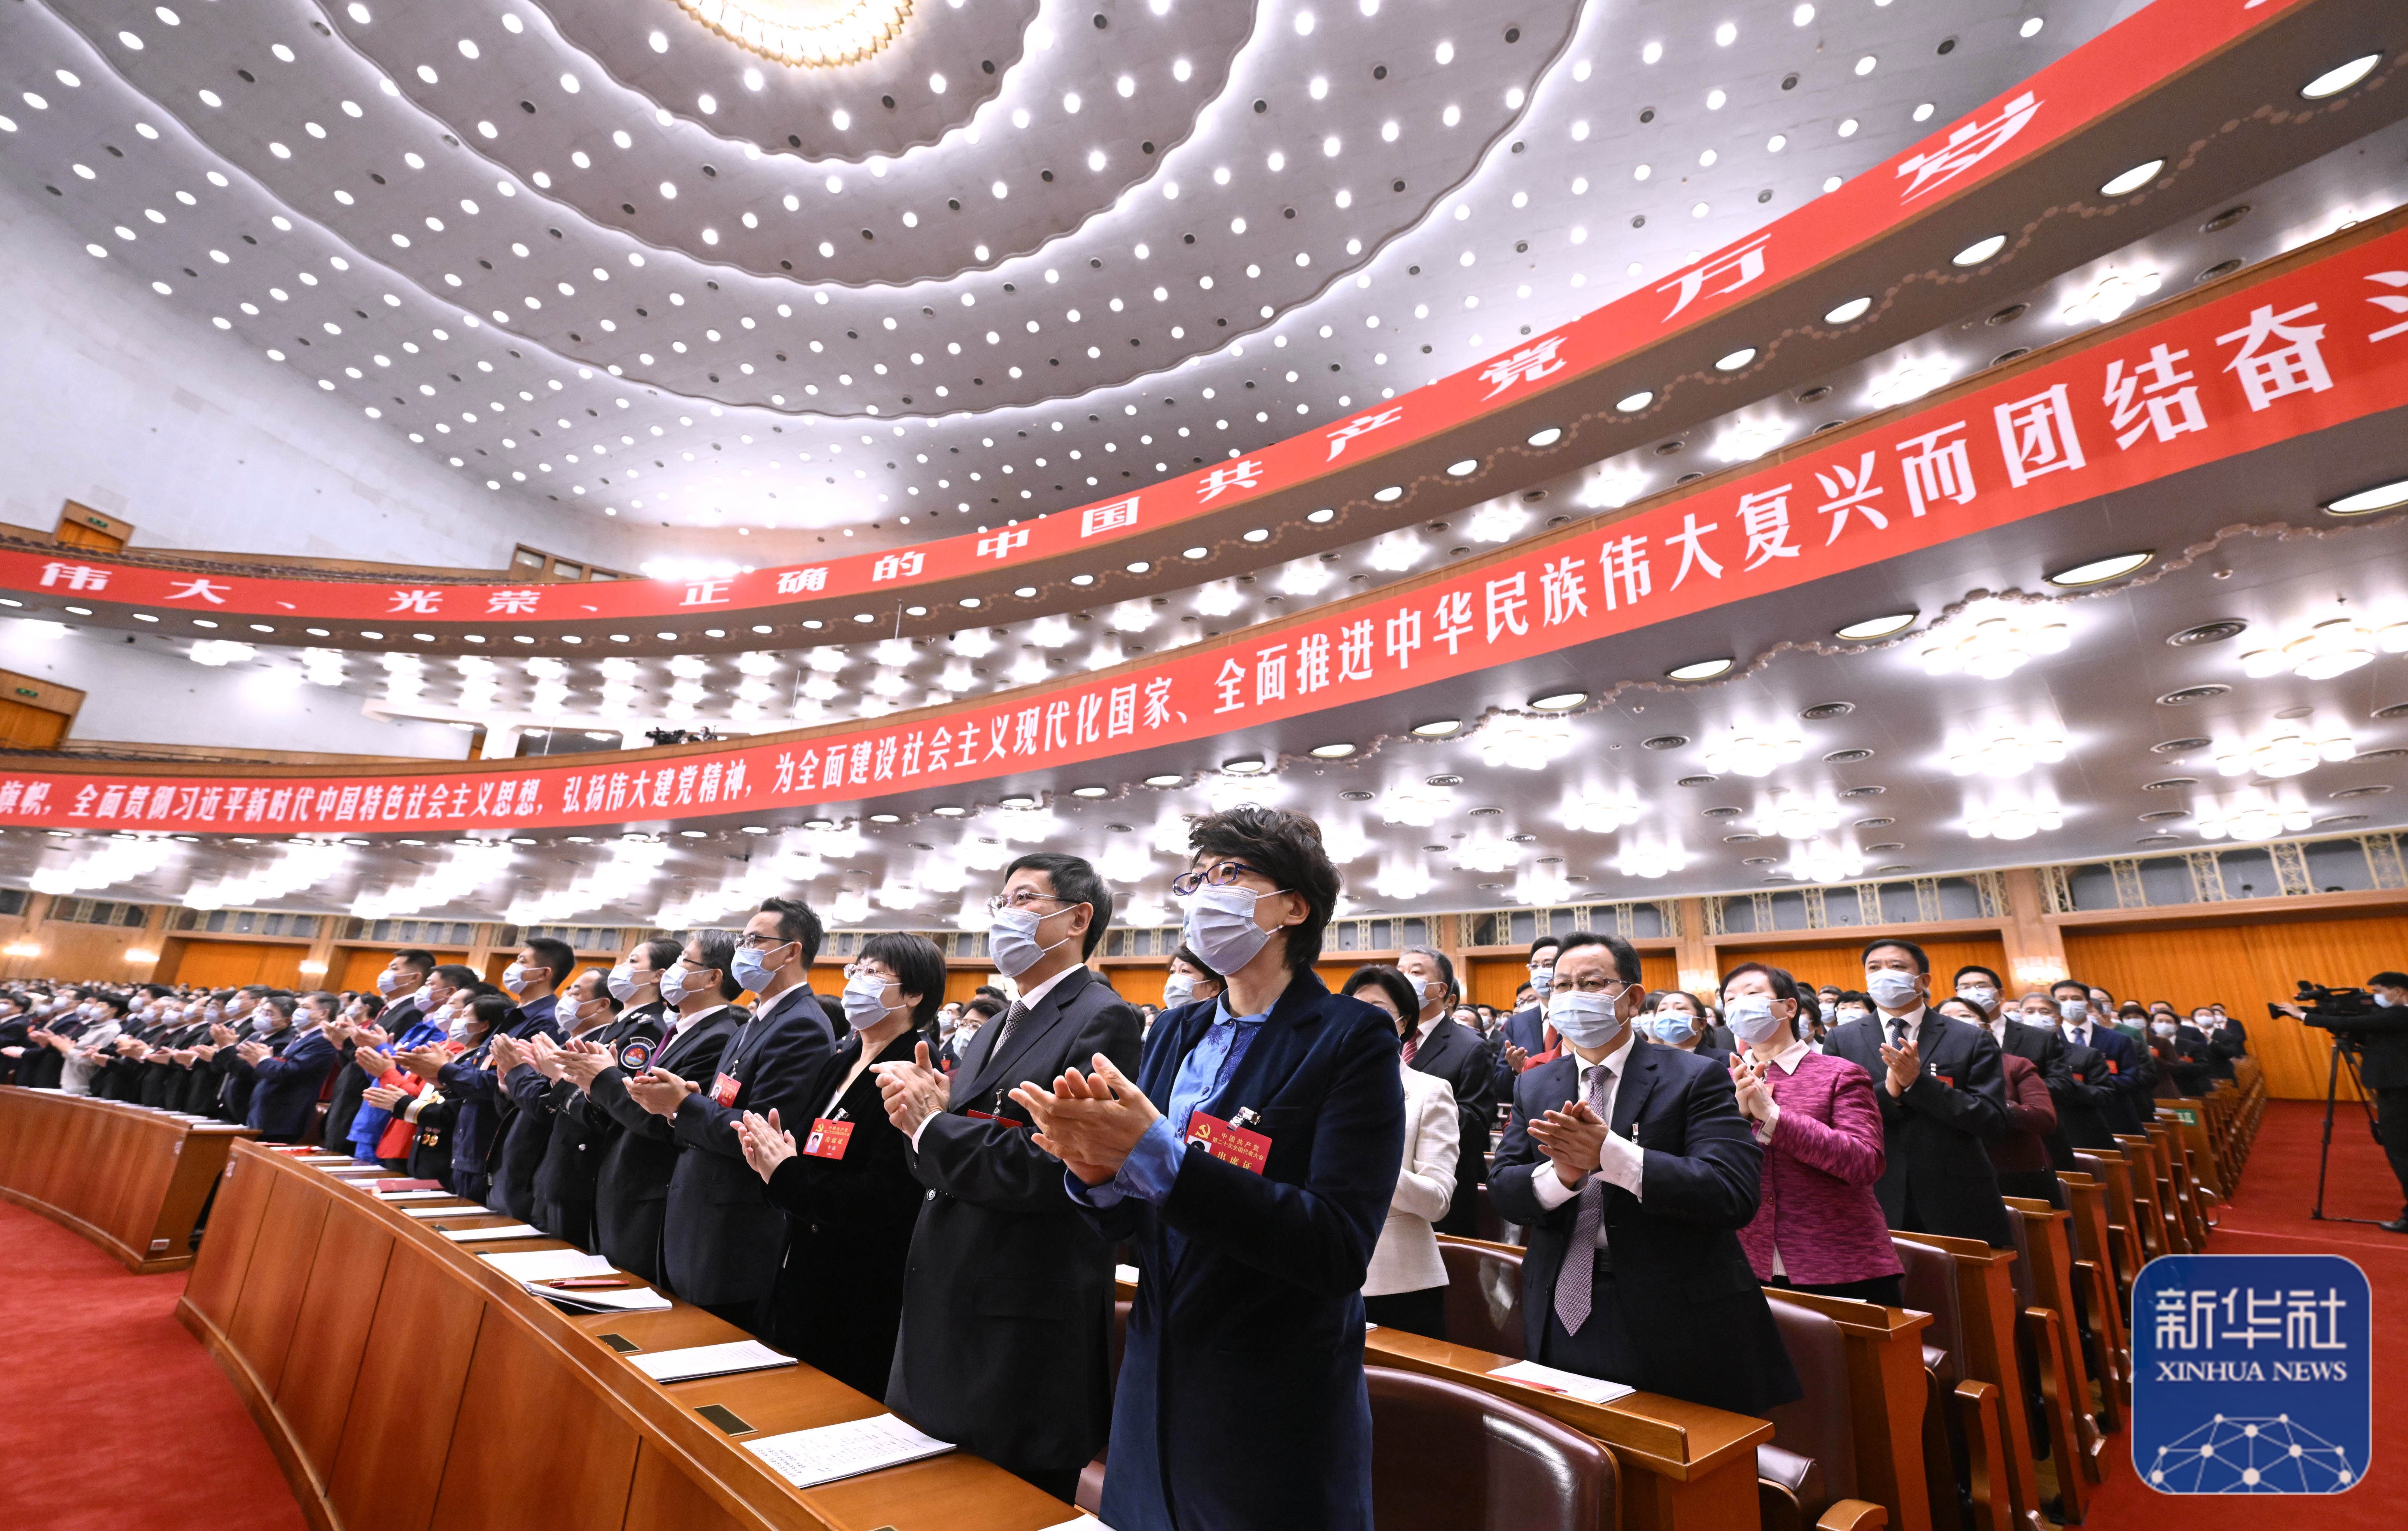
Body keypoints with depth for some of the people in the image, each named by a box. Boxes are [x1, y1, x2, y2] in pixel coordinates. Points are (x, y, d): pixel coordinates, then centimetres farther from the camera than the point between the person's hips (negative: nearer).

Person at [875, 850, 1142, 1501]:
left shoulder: (1102, 1020, -17)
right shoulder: (994, 1031, 13)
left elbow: (1057, 1167, -26)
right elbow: (945, 1174, 12)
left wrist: (934, 1123, -16)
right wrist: (924, 1112, -9)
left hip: (1023, 1334, -8)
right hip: (945, 1316, 9)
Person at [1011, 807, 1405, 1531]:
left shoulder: (1354, 1038, -15)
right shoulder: (1175, 1034, 3)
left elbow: (1342, 1249, -25)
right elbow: (1131, 1224, 5)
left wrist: (1158, 1157, -32)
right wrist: (1097, 1169, -18)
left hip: (1276, 1419, -5)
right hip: (1155, 1389, 5)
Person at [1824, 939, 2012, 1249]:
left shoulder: (1972, 1040, 1)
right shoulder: (1842, 1041, 3)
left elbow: (1994, 1123, -7)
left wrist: (1919, 1082, -19)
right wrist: (1888, 1090, -19)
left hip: (1960, 1208, 0)